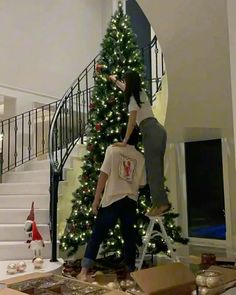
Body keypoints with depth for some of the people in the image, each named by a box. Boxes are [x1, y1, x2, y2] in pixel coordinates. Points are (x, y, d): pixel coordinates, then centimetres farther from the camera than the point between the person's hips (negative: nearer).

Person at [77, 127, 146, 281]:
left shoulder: (113, 149, -1)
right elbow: (141, 184, 10)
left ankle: (84, 271, -1)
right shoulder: (141, 157, 8)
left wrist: (96, 199, -4)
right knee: (129, 236, 13)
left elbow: (104, 175, -6)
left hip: (113, 199, -3)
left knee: (97, 235, 1)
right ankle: (130, 271, 21)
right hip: (131, 200, 3)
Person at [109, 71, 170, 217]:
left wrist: (124, 142, -14)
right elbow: (127, 90, 45)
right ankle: (159, 201, 9)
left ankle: (162, 203, -12)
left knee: (153, 169, -9)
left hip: (151, 132, -9)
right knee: (157, 168, 8)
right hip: (159, 129, 9)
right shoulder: (141, 93, 23)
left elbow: (132, 121, -13)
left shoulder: (133, 98, -2)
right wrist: (115, 81, 60)